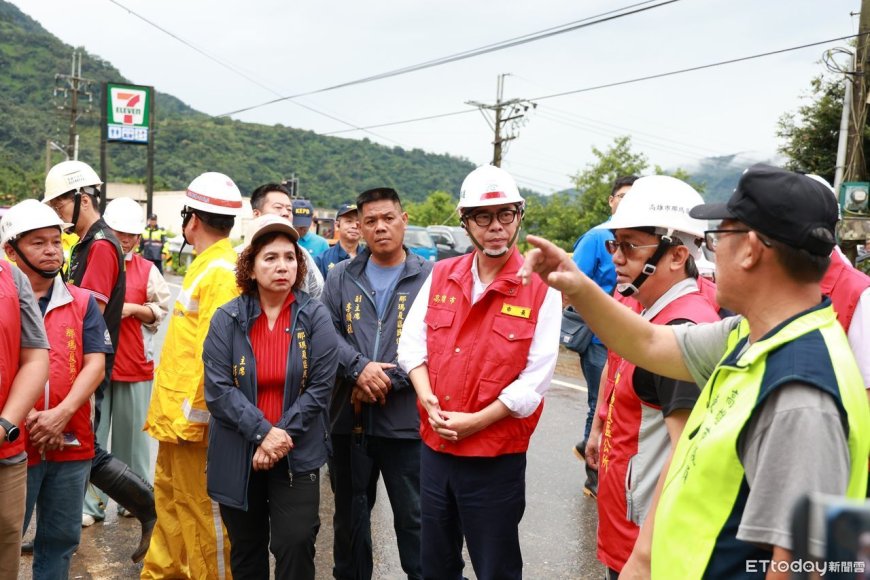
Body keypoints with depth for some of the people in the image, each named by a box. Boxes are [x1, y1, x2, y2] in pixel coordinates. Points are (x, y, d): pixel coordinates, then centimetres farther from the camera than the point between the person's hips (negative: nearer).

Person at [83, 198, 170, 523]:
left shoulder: (147, 270, 6)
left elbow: (161, 311, 9)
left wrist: (133, 308, -7)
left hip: (135, 364, 1)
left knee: (132, 434, 9)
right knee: (92, 434, 3)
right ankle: (90, 502, 14)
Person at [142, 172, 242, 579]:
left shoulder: (221, 273, -19)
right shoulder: (206, 265, 13)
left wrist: (197, 413, -22)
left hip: (194, 419, -11)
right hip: (176, 412, 11)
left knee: (203, 514, 1)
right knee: (171, 500, 22)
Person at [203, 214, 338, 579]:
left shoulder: (315, 317, -4)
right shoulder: (227, 319, -3)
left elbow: (320, 387, -9)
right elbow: (217, 388, -10)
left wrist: (282, 435, -16)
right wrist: (263, 432, -19)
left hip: (297, 456, -1)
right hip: (237, 456, 1)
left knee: (296, 545, -5)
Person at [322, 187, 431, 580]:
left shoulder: (429, 277, -1)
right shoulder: (341, 276, 9)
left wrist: (386, 381, -16)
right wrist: (360, 368, -17)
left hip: (406, 419, -3)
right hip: (348, 417, 3)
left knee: (414, 517, 6)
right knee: (349, 513, 18)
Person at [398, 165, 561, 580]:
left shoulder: (541, 287, -10)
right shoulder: (441, 275, 5)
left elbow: (535, 378, -13)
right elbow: (412, 342, 6)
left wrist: (475, 421, -17)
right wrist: (428, 399, -10)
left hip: (496, 458, -4)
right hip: (434, 447, 5)